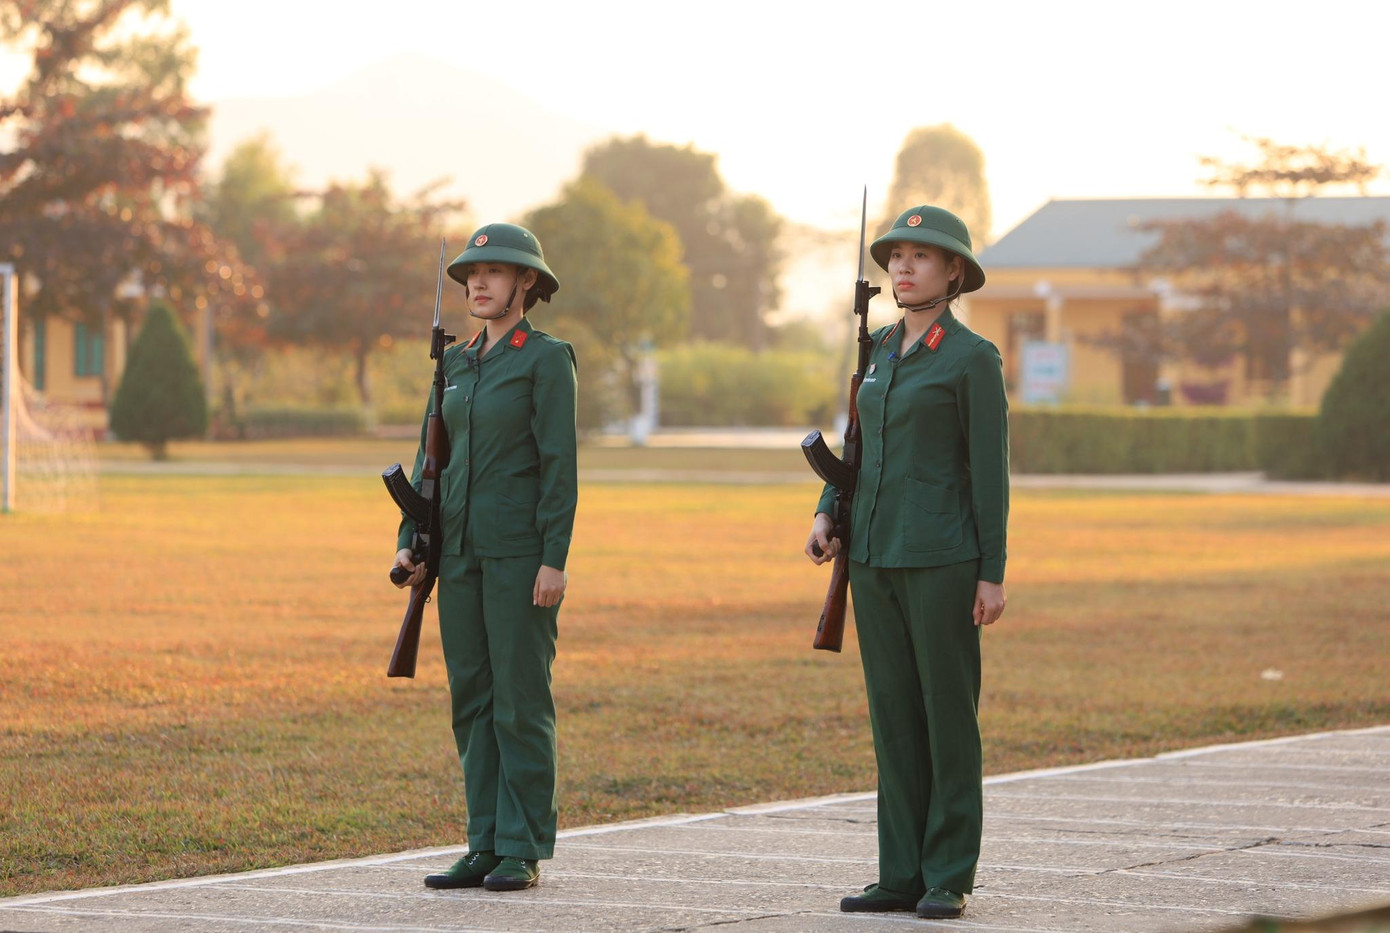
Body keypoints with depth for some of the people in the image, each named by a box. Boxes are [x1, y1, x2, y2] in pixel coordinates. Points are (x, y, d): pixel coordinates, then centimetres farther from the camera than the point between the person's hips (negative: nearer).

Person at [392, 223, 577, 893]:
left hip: (521, 552, -7)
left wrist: (555, 560, -16)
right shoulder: (457, 363, 15)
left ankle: (524, 851, 0)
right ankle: (485, 849, 11)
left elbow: (559, 462, -11)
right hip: (463, 549, 7)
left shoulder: (546, 359, -6)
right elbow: (434, 456, 16)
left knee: (520, 698, -5)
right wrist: (410, 542, 7)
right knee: (472, 698, 7)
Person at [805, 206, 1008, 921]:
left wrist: (992, 575, -11)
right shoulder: (881, 350, 13)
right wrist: (826, 516, 6)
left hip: (943, 558, -7)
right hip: (875, 555, 7)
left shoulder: (973, 358, -7)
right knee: (893, 712, 8)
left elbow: (989, 470, -8)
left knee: (949, 711, -1)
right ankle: (902, 875, 12)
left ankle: (950, 878, 4)